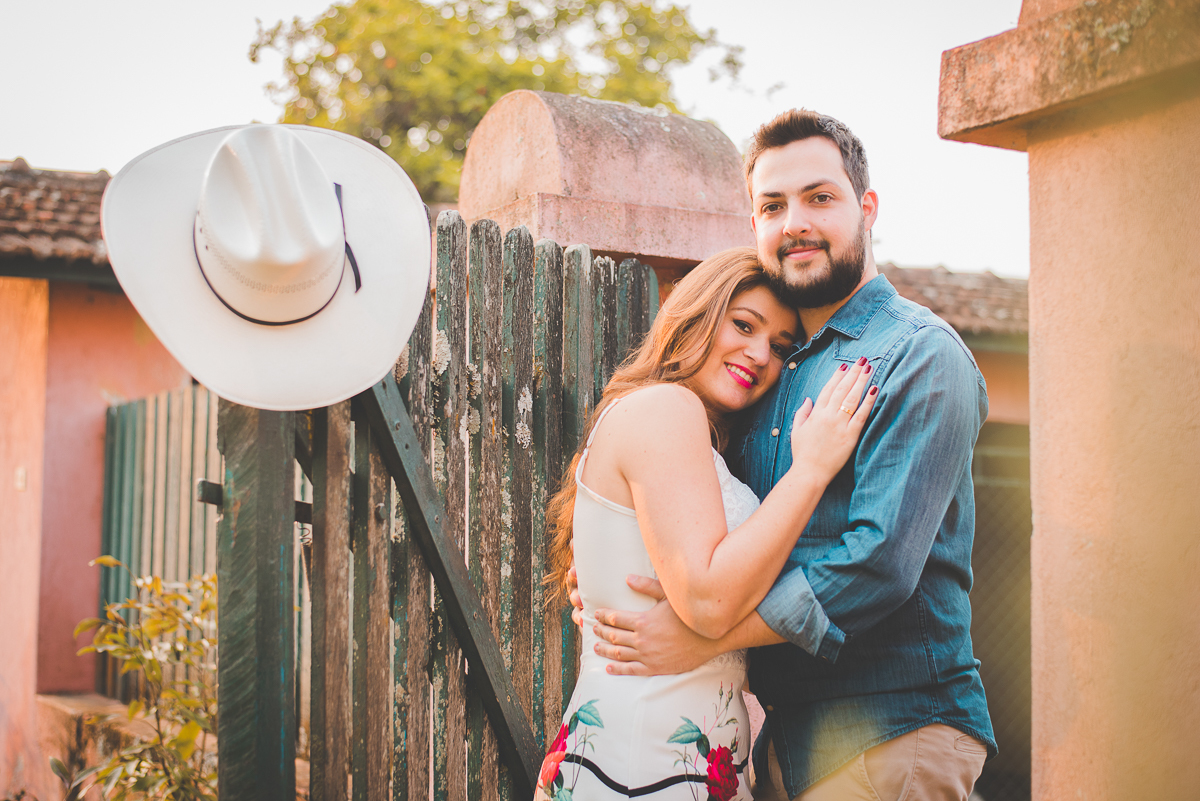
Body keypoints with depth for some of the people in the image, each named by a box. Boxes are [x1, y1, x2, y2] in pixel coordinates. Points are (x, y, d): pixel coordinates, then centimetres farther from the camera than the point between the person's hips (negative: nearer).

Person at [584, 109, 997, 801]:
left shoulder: (922, 357, -11)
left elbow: (882, 559, -21)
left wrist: (705, 636, -21)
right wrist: (614, 583, -1)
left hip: (890, 734, -7)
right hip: (783, 729, 7)